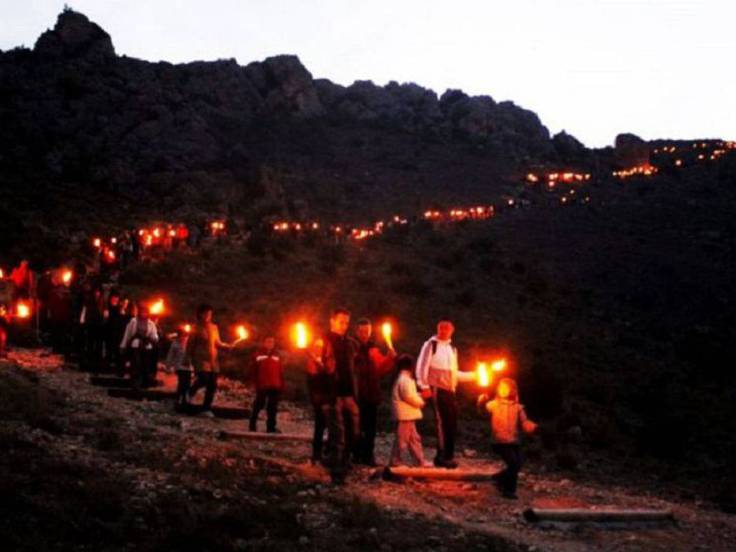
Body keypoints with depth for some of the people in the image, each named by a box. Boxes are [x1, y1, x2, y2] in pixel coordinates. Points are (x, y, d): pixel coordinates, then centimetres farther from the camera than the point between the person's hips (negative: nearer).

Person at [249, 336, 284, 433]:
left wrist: (281, 385, 5)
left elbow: (281, 371, 9)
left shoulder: (277, 355, 9)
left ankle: (271, 427, 12)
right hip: (262, 385, -3)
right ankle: (252, 425, 14)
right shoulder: (258, 355, -2)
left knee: (273, 407, 7)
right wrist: (256, 383, -8)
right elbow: (254, 371, -3)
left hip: (275, 386, 4)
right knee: (258, 405, 4)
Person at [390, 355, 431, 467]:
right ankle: (395, 462, 2)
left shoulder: (402, 379, 18)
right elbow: (409, 396, -22)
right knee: (402, 439, -4)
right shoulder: (405, 380, -16)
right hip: (404, 415, -11)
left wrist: (418, 397, 7)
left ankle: (420, 461, 19)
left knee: (414, 439, 14)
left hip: (408, 415, 11)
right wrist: (421, 402, -7)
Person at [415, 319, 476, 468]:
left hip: (450, 390, 7)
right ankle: (442, 456, -7)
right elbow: (422, 366, -8)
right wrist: (424, 386, -16)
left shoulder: (452, 348, 18)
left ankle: (448, 456, 14)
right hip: (437, 388, -7)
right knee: (442, 422, -12)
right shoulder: (431, 345, -2)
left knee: (452, 424, 5)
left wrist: (474, 375, 16)